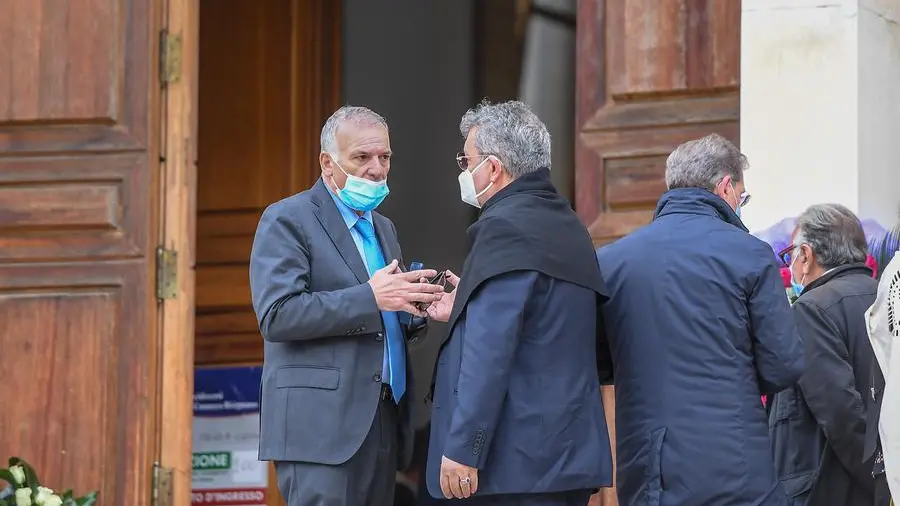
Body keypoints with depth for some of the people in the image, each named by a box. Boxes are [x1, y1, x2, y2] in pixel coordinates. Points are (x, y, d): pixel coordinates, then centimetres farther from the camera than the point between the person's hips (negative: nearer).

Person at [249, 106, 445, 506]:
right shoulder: (287, 221, -4)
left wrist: (414, 310, 1)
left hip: (382, 423, 8)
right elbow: (276, 315, -15)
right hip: (322, 424, -8)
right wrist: (369, 298, -20)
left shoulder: (382, 228, 21)